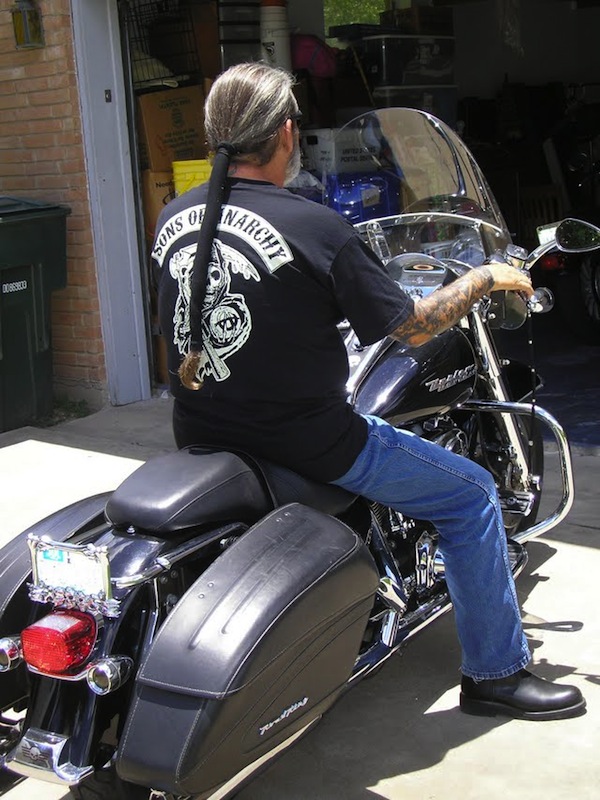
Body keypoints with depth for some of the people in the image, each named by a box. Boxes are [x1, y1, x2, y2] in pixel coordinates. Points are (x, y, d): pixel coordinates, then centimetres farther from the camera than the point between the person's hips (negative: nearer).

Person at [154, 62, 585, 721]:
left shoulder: (172, 218, 0)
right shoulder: (315, 228, -20)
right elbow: (411, 327, -13)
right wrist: (487, 278, 5)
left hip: (199, 437, 8)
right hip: (302, 441, -7)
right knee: (471, 494, 9)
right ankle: (495, 673, 20)